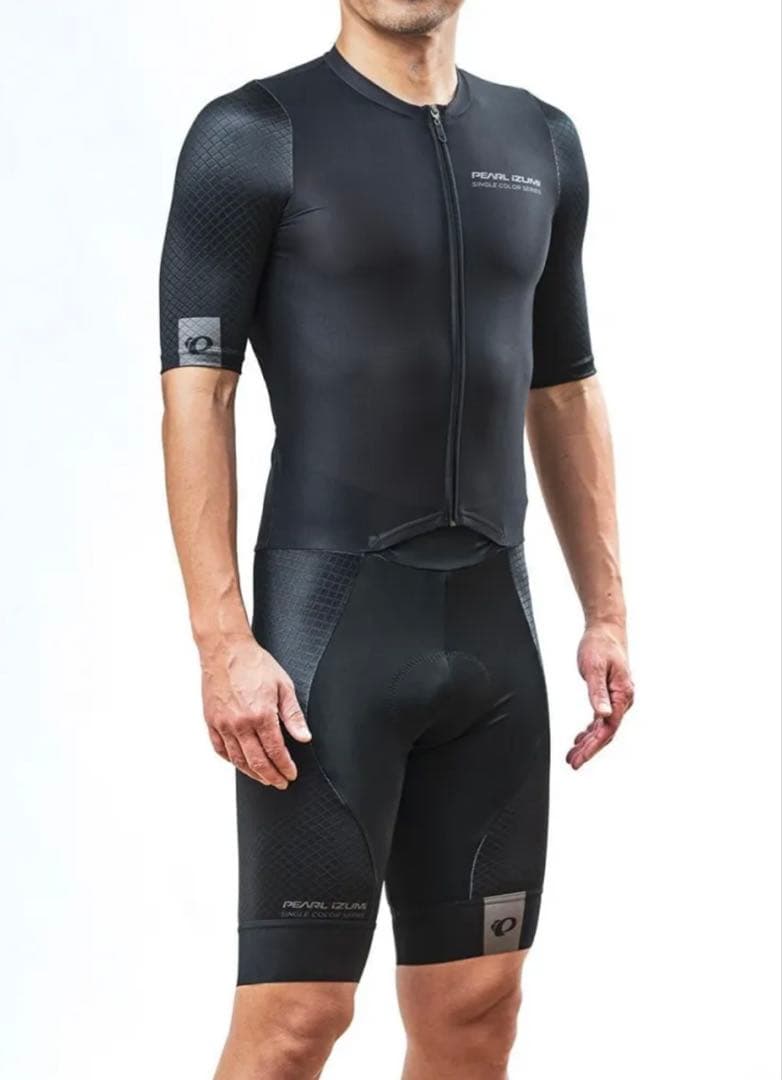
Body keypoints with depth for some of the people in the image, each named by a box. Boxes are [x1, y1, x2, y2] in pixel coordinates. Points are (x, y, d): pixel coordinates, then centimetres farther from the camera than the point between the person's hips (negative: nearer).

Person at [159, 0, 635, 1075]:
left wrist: (607, 613, 11)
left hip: (492, 625, 6)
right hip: (328, 621, -5)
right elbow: (196, 393, -9)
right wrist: (223, 643, -17)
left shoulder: (540, 142, 13)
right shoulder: (254, 135, -4)